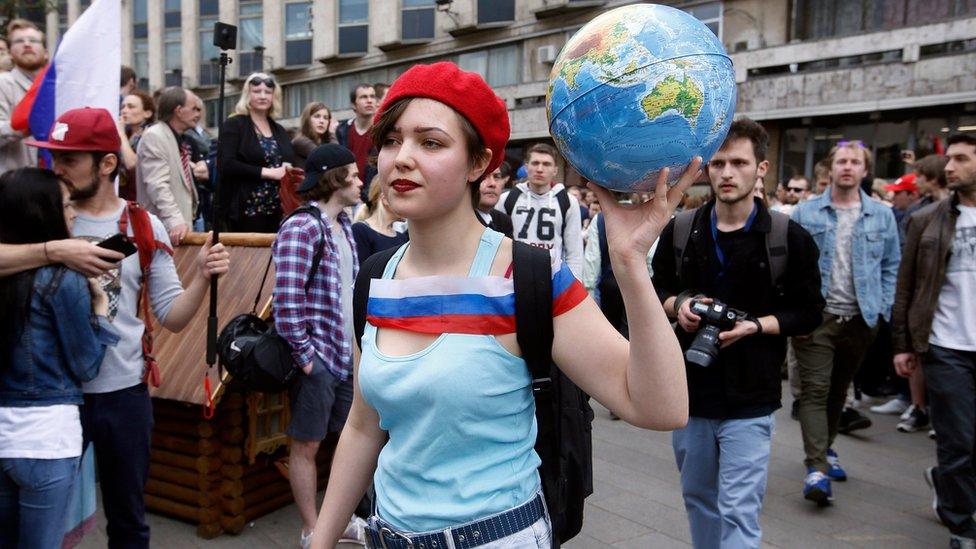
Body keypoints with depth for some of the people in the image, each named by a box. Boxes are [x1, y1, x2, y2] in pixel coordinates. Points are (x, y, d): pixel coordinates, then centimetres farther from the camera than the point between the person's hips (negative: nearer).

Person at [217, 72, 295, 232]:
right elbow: (226, 165, -11)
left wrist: (288, 170, -1)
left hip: (278, 210, 6)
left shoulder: (279, 130, 19)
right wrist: (267, 172, -15)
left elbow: (291, 162, 24)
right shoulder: (233, 125, 0)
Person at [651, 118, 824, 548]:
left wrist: (755, 326, -18)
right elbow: (658, 289, 13)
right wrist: (677, 305, -9)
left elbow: (808, 313, -1)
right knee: (698, 498, 18)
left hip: (749, 399, -3)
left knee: (739, 513, -3)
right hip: (689, 389, 4)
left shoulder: (790, 238, -6)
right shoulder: (680, 230, 2)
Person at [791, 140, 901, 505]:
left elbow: (891, 266, 10)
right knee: (815, 390, -8)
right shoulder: (805, 212, 0)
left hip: (861, 318, 3)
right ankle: (817, 468, -9)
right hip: (815, 315, -3)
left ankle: (826, 449, 34)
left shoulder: (882, 215, 7)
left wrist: (882, 309, 1)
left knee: (839, 390, 16)